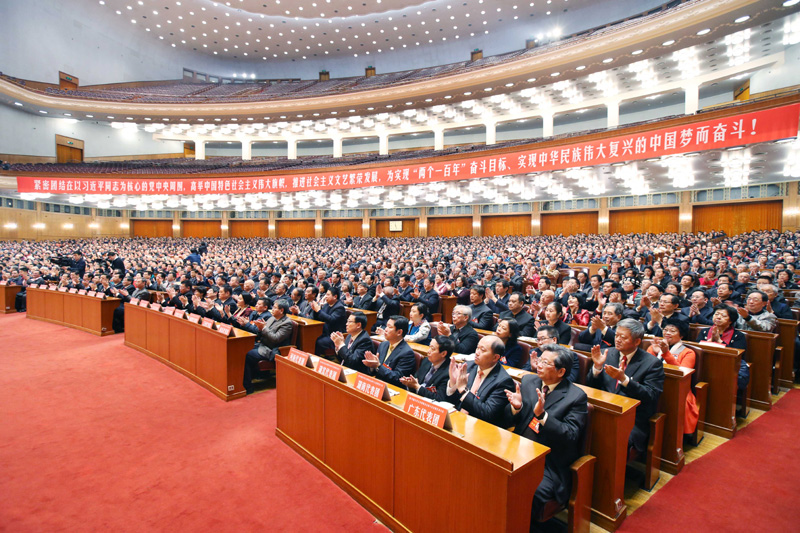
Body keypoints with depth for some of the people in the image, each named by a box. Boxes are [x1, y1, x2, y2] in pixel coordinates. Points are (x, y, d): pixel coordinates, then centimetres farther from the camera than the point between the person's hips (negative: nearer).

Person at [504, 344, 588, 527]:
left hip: (548, 465, -4)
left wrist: (542, 415, -27)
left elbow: (571, 436, -14)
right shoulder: (528, 381, 9)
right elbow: (507, 421, 12)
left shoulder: (576, 397, -5)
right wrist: (516, 407, -11)